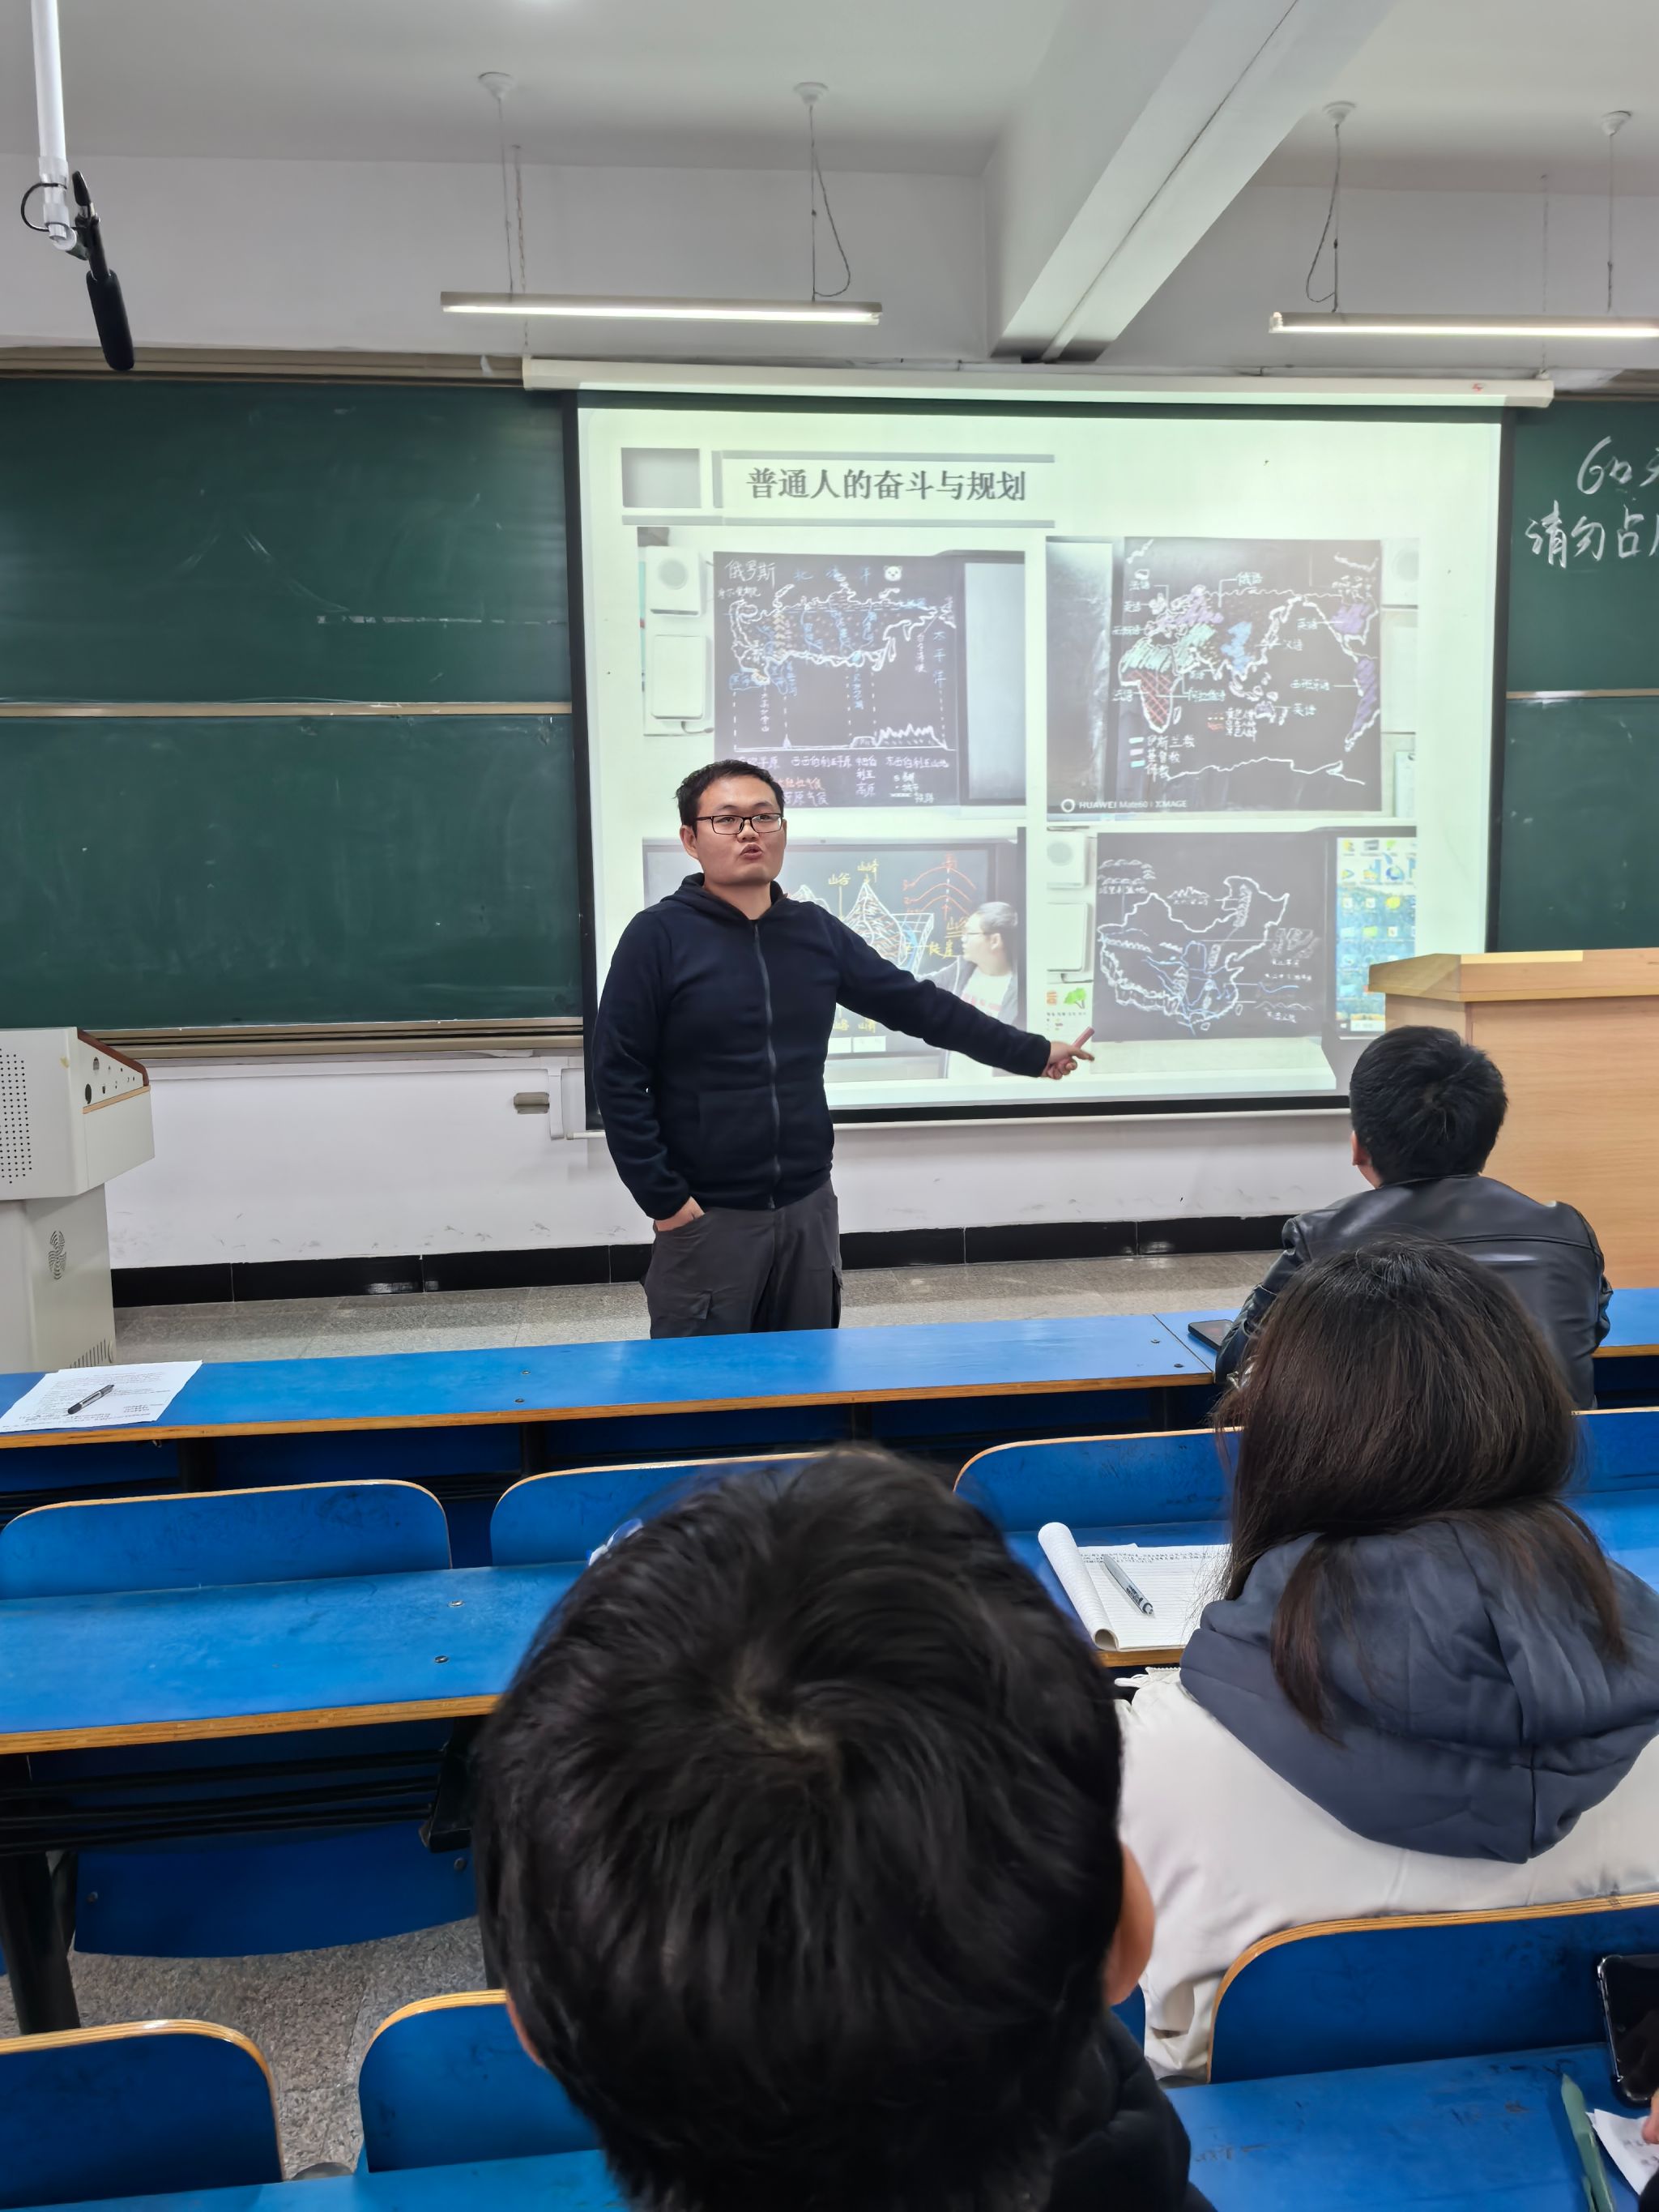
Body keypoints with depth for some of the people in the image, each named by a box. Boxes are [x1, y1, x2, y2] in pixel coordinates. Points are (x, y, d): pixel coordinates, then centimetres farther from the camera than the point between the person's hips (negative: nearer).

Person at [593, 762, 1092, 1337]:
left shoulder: (816, 931, 5)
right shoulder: (659, 936, -9)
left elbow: (916, 1004, 10)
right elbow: (618, 1078, -10)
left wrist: (1034, 1053, 13)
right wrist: (663, 1199, -13)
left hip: (808, 1206, 5)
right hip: (707, 1217, -4)